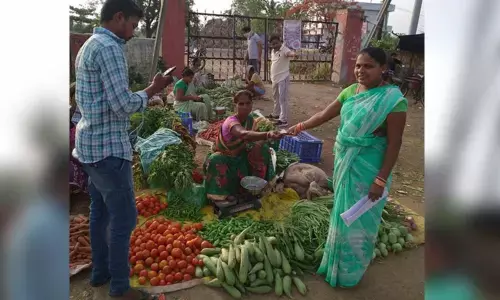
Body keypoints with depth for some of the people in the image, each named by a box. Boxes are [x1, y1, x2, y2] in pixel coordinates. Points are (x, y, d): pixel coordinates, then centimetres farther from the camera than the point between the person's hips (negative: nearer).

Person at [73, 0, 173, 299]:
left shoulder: (89, 45, 16)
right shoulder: (109, 48, -16)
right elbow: (123, 105, -22)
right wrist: (154, 89, -8)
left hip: (91, 143, 10)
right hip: (108, 147, -10)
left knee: (101, 211, 19)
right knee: (124, 218, 0)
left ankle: (101, 271, 33)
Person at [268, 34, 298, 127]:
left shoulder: (284, 49, -16)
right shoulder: (272, 51, 10)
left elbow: (289, 53, -39)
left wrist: (293, 54, -62)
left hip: (283, 78, -9)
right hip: (275, 78, 9)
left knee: (283, 99, -8)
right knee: (276, 97, 22)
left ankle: (284, 120, -5)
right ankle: (276, 114, 40)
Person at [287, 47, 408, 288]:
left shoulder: (392, 99, -18)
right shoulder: (350, 91, 2)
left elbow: (394, 143, -18)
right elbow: (325, 115, 6)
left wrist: (381, 180, -19)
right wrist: (299, 127, -7)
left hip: (367, 169, -7)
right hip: (344, 162, 7)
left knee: (358, 219, 8)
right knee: (342, 212, 21)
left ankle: (350, 271, 31)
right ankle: (338, 260, 45)